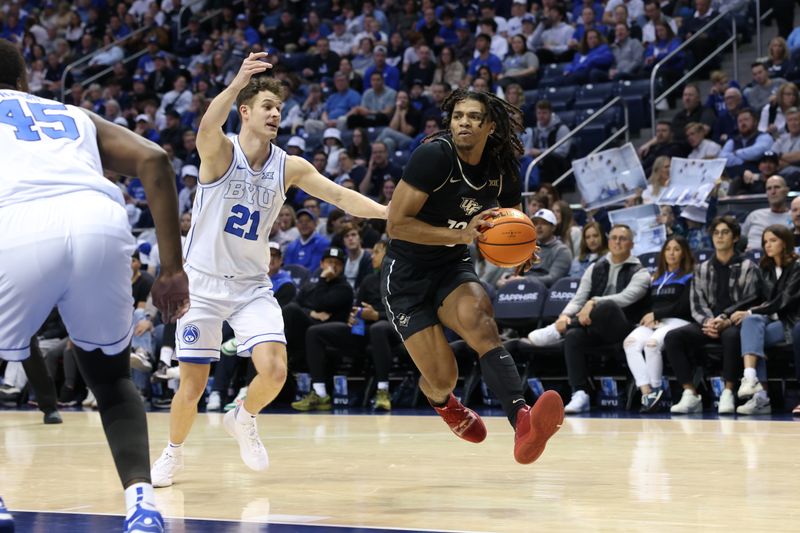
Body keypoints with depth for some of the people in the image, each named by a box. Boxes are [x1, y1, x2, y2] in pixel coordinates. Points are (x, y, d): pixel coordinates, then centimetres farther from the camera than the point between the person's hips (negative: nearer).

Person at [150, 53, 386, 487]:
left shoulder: (289, 167, -1)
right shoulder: (220, 152, -14)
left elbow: (340, 196, -2)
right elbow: (207, 127, -36)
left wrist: (388, 212, -19)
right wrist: (237, 84, -54)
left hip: (252, 286, 3)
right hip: (202, 283, -3)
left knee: (274, 371, -15)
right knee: (192, 385, 0)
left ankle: (242, 420, 17)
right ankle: (173, 452, 28)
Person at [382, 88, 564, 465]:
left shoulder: (502, 169, -3)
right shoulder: (435, 156, -21)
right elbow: (396, 224, -23)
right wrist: (461, 235, -30)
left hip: (452, 268, 4)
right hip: (406, 277, -4)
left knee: (479, 322, -30)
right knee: (443, 377, -6)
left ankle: (523, 424, -47)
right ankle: (444, 403, 36)